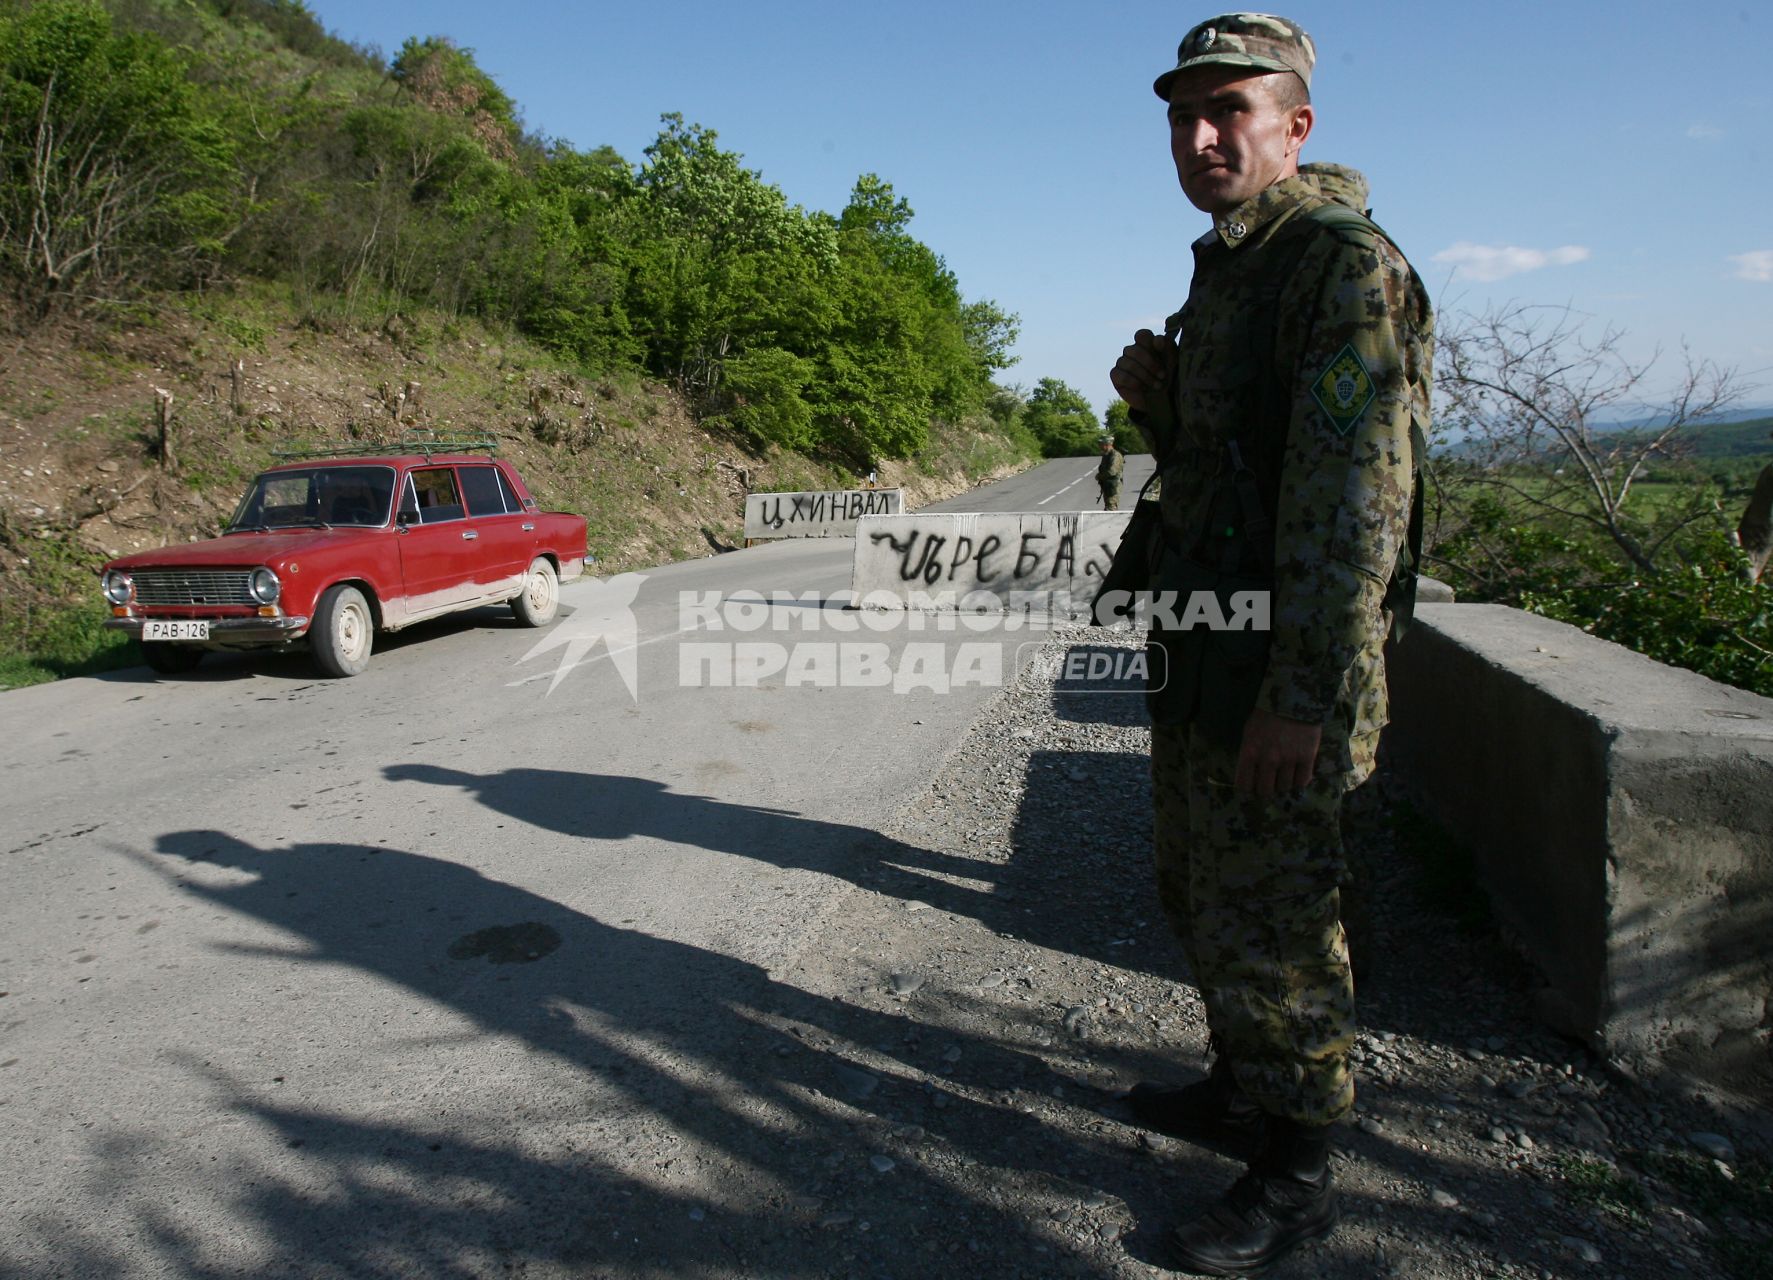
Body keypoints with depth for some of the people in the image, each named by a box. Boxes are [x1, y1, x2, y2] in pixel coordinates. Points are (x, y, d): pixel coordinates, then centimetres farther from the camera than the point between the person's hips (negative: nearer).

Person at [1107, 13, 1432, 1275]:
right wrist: (1152, 398, 3)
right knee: (1200, 889, 20)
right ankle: (1243, 1087, 39)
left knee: (1271, 912, 1)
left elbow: (1354, 493, -22)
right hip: (1202, 652, 10)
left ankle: (1297, 1168, 20)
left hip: (1282, 666, -9)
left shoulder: (1347, 264, -13)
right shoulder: (1222, 273, 16)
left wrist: (1306, 692, -25)